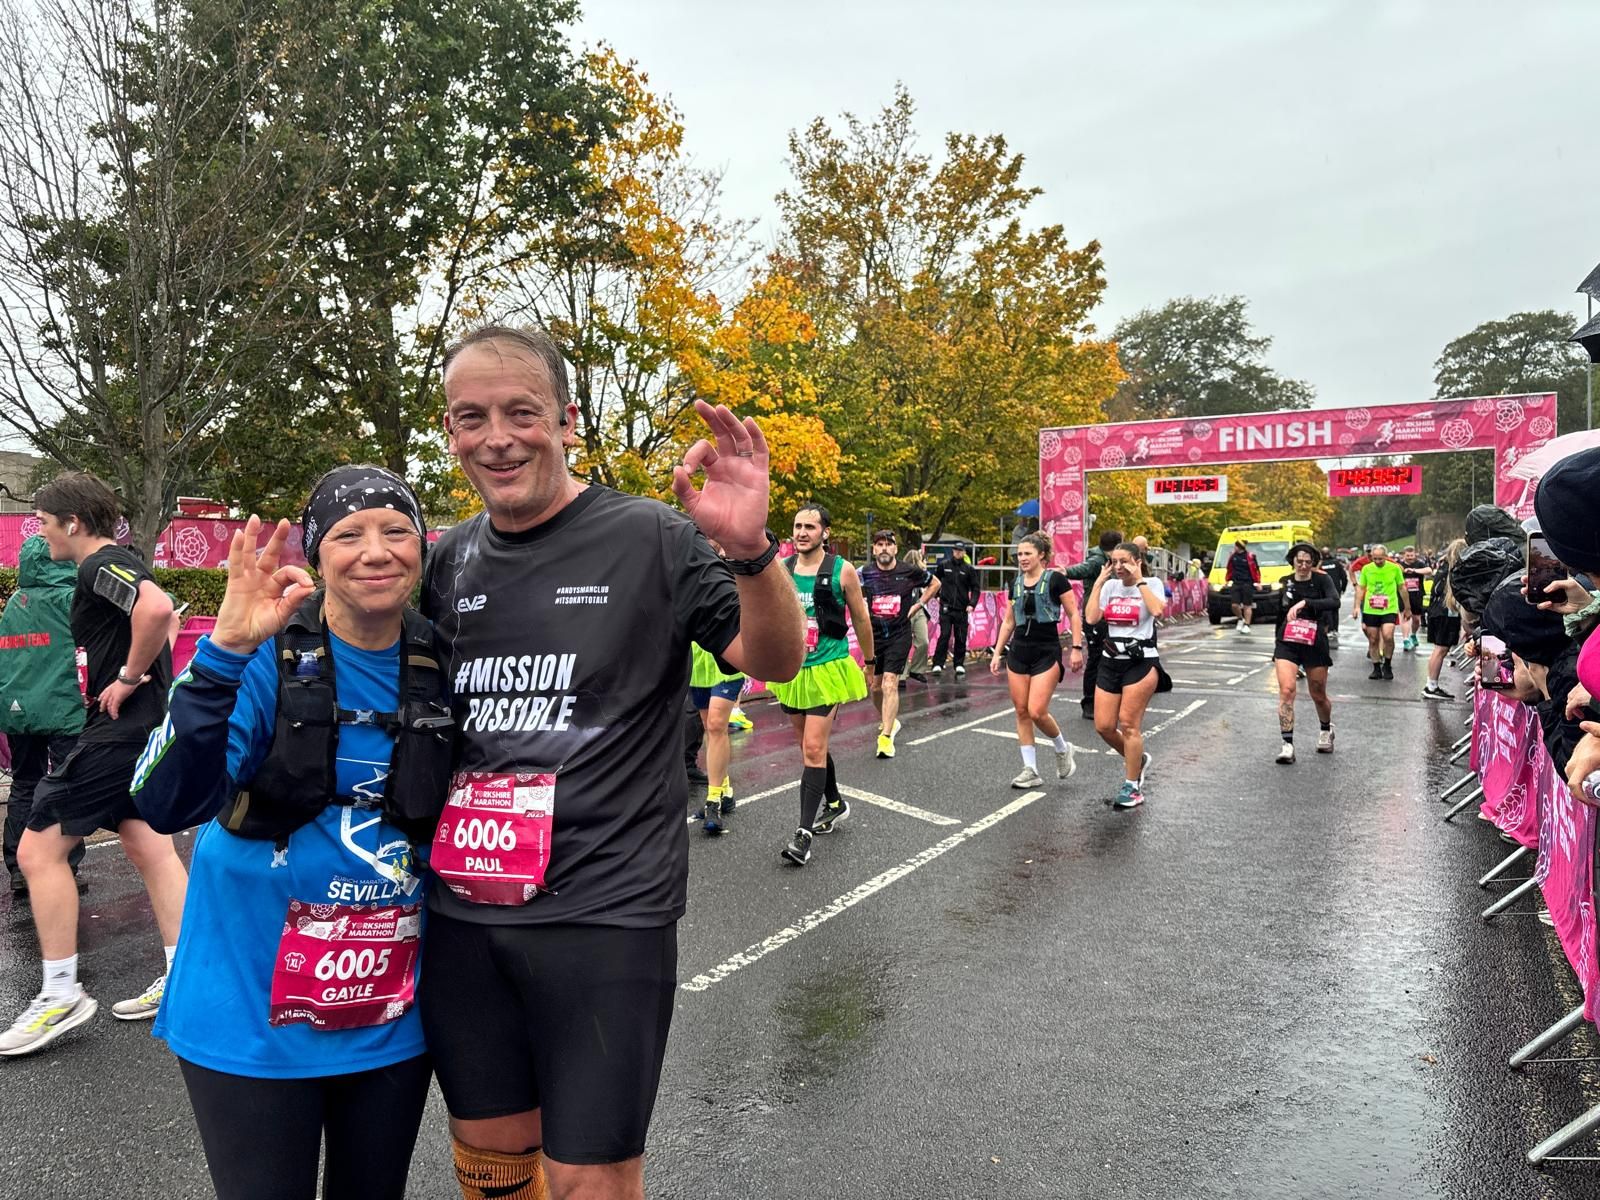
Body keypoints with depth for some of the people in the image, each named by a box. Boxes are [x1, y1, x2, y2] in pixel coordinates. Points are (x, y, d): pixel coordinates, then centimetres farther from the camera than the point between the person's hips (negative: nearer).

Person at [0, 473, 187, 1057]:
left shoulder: (101, 566, -15)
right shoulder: (121, 566, 15)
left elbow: (157, 608, -35)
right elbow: (162, 618, 30)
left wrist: (128, 677, -23)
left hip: (118, 731, -10)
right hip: (144, 728, 10)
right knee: (150, 850, 11)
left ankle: (60, 995, 5)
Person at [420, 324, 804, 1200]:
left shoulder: (650, 538, -7)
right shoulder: (449, 560, 7)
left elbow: (775, 661, -10)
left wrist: (749, 550, -30)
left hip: (605, 916, -4)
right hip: (462, 912, 5)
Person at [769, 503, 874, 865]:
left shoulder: (841, 570, -6)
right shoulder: (781, 569, 3)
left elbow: (861, 619, 5)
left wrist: (869, 661, 12)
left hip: (827, 668, -4)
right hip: (790, 669, 5)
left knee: (813, 749, -11)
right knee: (811, 745, 16)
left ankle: (804, 832, -8)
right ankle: (834, 804, 38)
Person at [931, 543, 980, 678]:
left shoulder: (969, 569, 3)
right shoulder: (943, 565, 3)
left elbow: (975, 589, 4)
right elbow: (934, 580, 16)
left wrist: (972, 604, -8)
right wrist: (937, 595, 7)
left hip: (962, 609, 1)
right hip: (946, 607, -1)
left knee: (961, 638, 5)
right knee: (944, 635, -9)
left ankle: (959, 665, 16)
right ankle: (938, 664, -6)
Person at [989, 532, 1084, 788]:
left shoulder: (1055, 579, -6)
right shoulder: (1015, 583, 9)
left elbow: (1074, 615, -5)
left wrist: (1077, 648, -11)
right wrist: (997, 653, 12)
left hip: (1047, 653, -5)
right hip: (1018, 651, 6)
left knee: (1037, 712, -13)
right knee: (1021, 711, 3)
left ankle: (1062, 749, 16)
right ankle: (1030, 770, 10)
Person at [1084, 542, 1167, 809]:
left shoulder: (1151, 584, -3)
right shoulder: (1110, 586, 8)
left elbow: (1157, 610, -25)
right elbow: (1091, 617, -6)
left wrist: (1139, 580, -17)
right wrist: (1099, 582, -4)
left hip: (1141, 662, -5)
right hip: (1111, 662, 5)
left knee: (1128, 724, -8)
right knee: (1103, 726, 1)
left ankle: (1132, 788, 5)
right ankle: (1137, 760, 29)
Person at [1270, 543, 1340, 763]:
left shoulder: (1321, 579, -4)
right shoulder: (1285, 582, 6)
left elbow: (1334, 602, -23)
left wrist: (1305, 603, -34)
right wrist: (1277, 640, 23)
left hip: (1314, 645, -1)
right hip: (1286, 644, 2)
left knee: (1319, 696, 11)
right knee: (1286, 690, -17)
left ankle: (1326, 730, 43)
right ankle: (1287, 744, -15)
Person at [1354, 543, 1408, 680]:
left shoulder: (1395, 568, -2)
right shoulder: (1366, 569, 2)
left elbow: (1402, 588, 8)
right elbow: (1360, 588, 10)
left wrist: (1407, 607, 13)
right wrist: (1357, 606, 2)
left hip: (1390, 609, -2)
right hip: (1370, 610, 2)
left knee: (1388, 636, -19)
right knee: (1373, 640, 7)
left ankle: (1387, 665, 2)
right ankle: (1377, 669, 20)